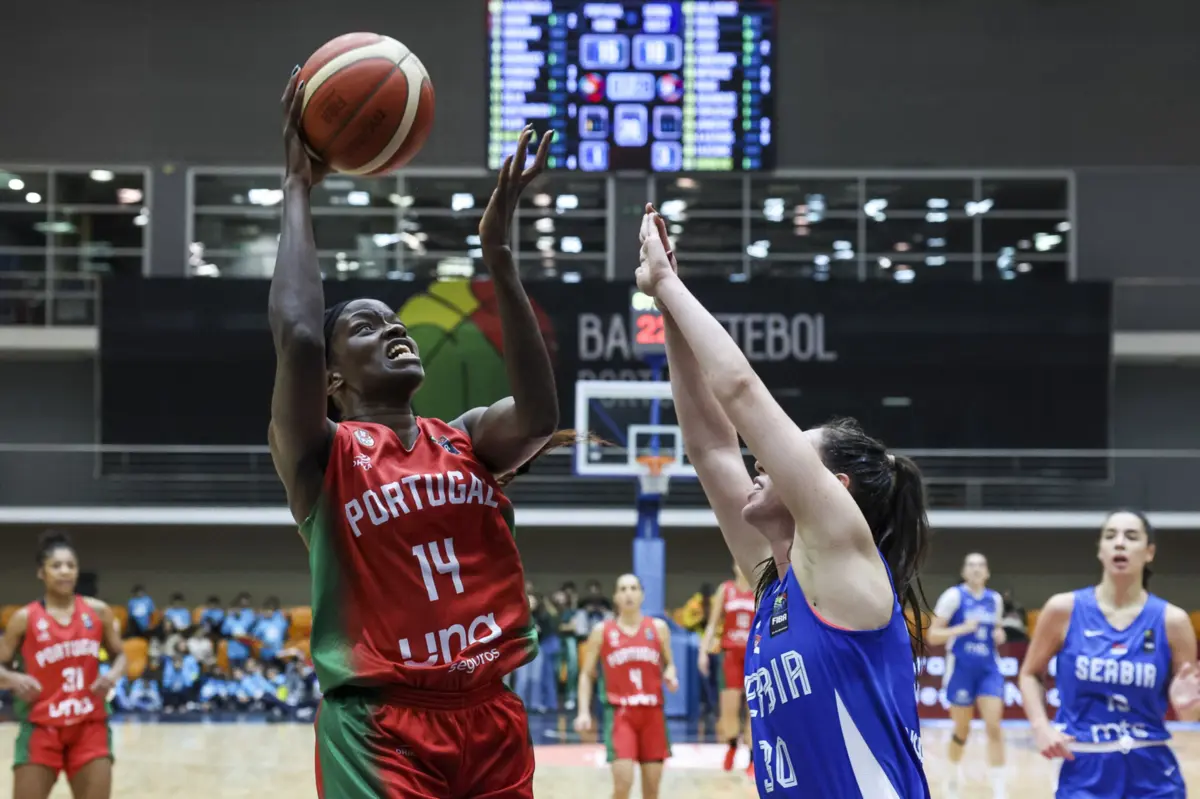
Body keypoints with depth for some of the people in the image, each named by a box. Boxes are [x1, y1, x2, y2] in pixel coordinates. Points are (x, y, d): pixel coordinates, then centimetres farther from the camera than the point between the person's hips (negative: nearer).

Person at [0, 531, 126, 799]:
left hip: (90, 726, 2)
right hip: (41, 727, -2)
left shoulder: (98, 612, 3)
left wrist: (114, 675, -8)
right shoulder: (25, 618, -3)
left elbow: (119, 655, 13)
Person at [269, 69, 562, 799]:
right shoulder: (322, 454, 0)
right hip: (380, 725, -5)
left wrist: (497, 252, -12)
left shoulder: (467, 441, 12)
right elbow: (297, 336, -19)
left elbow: (541, 415, -10)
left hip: (492, 717, 5)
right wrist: (299, 187, -10)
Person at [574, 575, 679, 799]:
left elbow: (669, 664, 17)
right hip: (620, 713, -2)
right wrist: (584, 711, -4)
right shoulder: (602, 631, 3)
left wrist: (670, 676, -7)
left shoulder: (658, 628, 6)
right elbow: (586, 674, 8)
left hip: (652, 713, 2)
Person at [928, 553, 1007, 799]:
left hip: (988, 669, 3)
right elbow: (932, 636, -9)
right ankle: (954, 774, 34)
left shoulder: (995, 599, 7)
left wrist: (999, 635, 0)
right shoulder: (954, 596, -7)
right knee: (962, 729, 7)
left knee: (994, 726, -10)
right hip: (961, 669, -3)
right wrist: (962, 628, -22)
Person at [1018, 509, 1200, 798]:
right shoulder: (1064, 609, -2)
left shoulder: (1172, 621, -1)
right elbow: (1030, 674, 11)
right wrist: (1040, 726, -6)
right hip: (1084, 772, -1)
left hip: (1151, 774, 1)